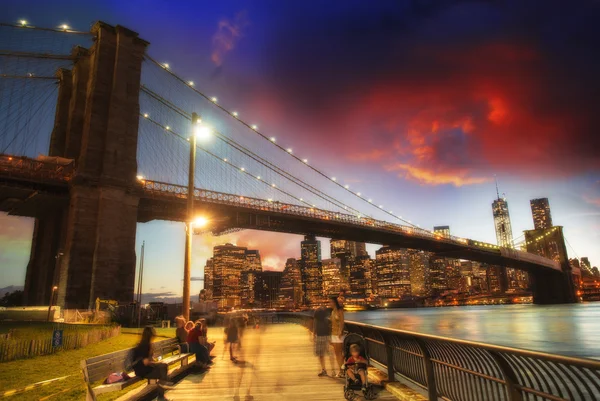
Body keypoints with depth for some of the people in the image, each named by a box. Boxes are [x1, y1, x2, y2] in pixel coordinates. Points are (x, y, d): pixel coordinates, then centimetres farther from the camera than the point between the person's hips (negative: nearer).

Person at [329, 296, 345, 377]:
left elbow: (342, 322, -12)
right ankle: (341, 370, 17)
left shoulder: (340, 310, -8)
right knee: (336, 353, 9)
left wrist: (340, 332, -20)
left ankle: (342, 370, 4)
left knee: (339, 352, -4)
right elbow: (332, 323, 13)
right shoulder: (332, 311, 12)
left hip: (338, 334, -7)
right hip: (333, 333, 7)